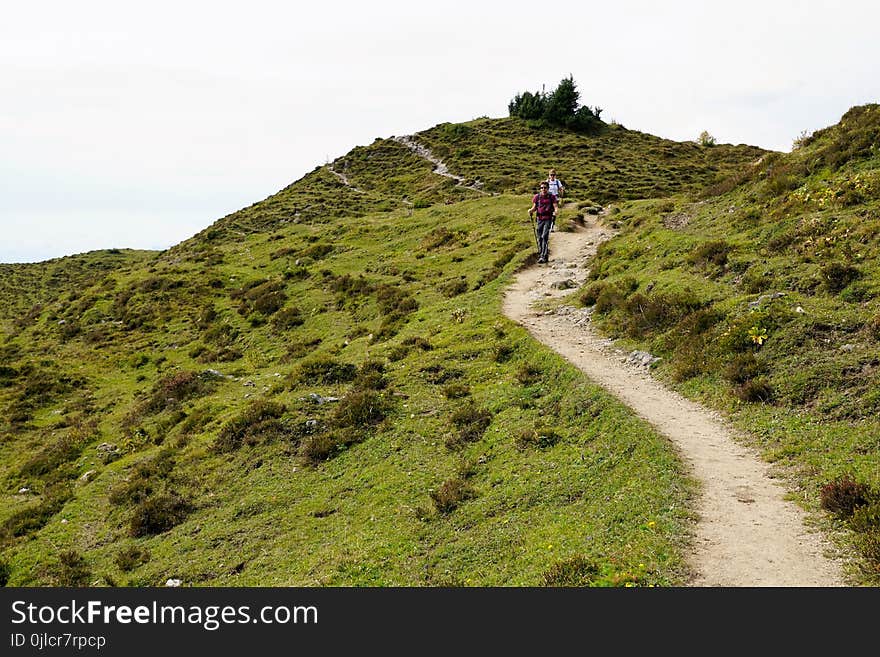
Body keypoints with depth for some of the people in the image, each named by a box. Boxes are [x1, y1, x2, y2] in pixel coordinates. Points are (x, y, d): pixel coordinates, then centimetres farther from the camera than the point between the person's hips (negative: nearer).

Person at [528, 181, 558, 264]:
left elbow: (556, 207, -3)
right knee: (539, 237, 6)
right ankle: (540, 253, 21)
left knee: (545, 237, -15)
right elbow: (534, 207, 13)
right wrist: (531, 211, -8)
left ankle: (543, 256, -17)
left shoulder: (552, 197, 0)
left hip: (548, 219, -4)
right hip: (540, 219, 4)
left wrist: (555, 213, -23)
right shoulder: (537, 197, 7)